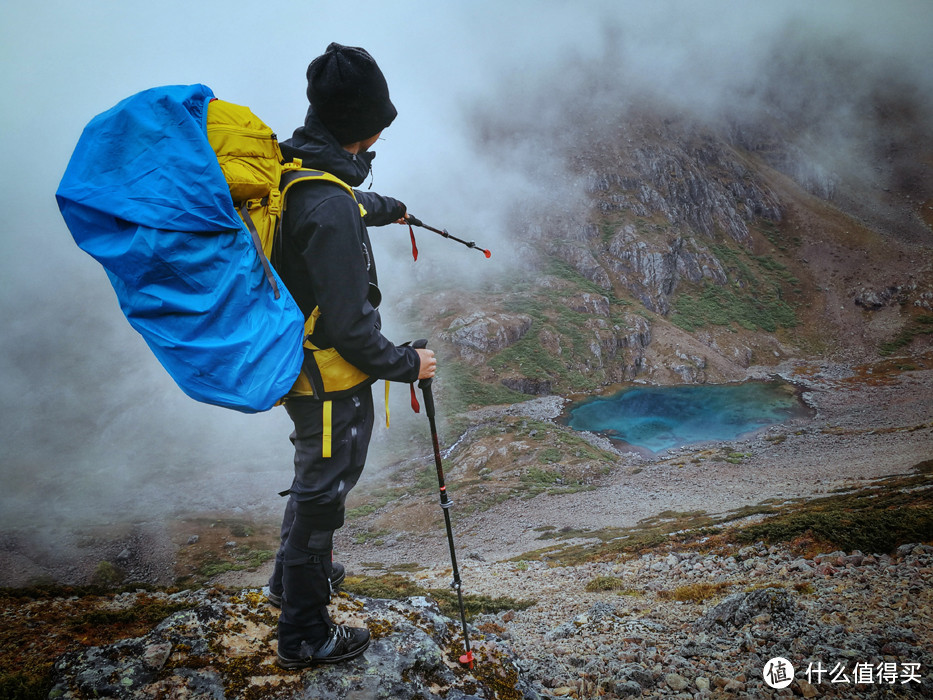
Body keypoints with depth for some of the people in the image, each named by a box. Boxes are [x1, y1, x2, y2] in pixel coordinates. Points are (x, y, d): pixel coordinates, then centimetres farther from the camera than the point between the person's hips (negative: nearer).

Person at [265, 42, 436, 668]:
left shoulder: (292, 171, 0)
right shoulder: (330, 207, -30)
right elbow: (350, 326, -29)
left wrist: (390, 209, 44)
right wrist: (407, 365, -14)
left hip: (296, 358, 9)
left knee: (316, 479, 29)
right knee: (323, 488, 8)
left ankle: (293, 576, 51)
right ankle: (304, 634, 27)